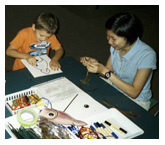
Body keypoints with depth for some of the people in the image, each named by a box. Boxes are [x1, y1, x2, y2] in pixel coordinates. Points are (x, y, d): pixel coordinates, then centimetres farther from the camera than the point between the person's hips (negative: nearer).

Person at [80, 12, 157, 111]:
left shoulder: (147, 55, -25)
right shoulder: (116, 46, -8)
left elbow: (134, 93, -25)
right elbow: (109, 72, 4)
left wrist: (105, 71, -29)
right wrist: (95, 63, -17)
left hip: (136, 101, -5)